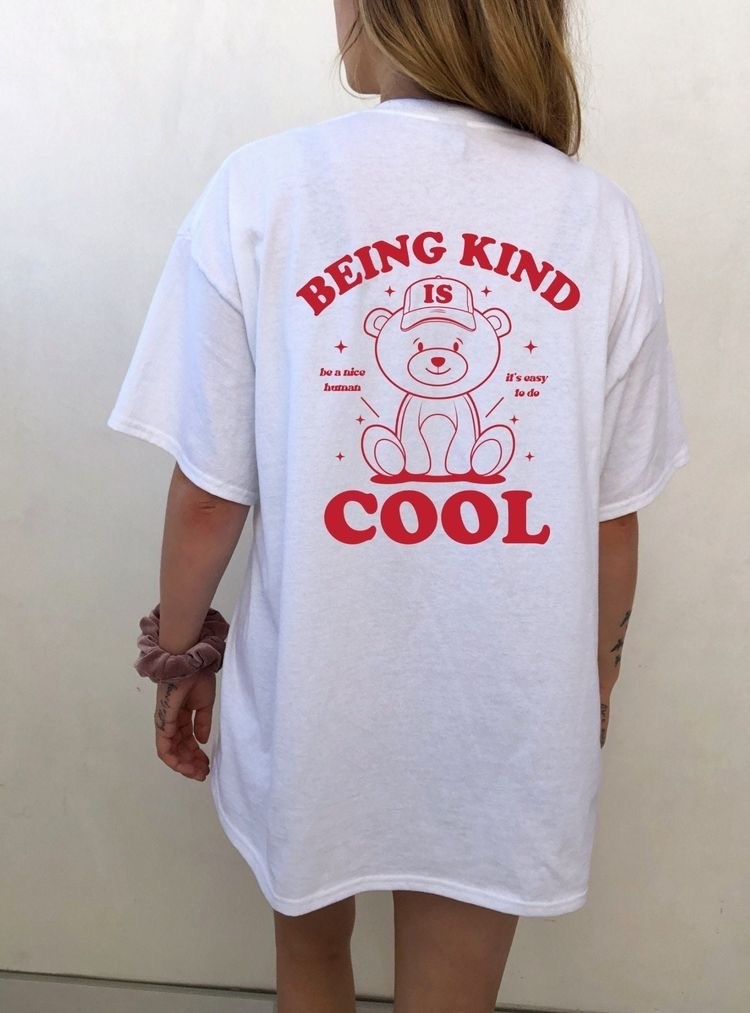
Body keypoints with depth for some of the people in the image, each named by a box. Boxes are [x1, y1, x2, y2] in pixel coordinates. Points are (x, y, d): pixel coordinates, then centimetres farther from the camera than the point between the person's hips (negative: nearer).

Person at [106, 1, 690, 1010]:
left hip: (311, 703, -1)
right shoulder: (601, 218, -7)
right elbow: (614, 517, -3)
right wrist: (592, 690, 14)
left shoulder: (260, 189, -13)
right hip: (509, 723, 2)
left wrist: (179, 658, 8)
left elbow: (208, 496, -10)